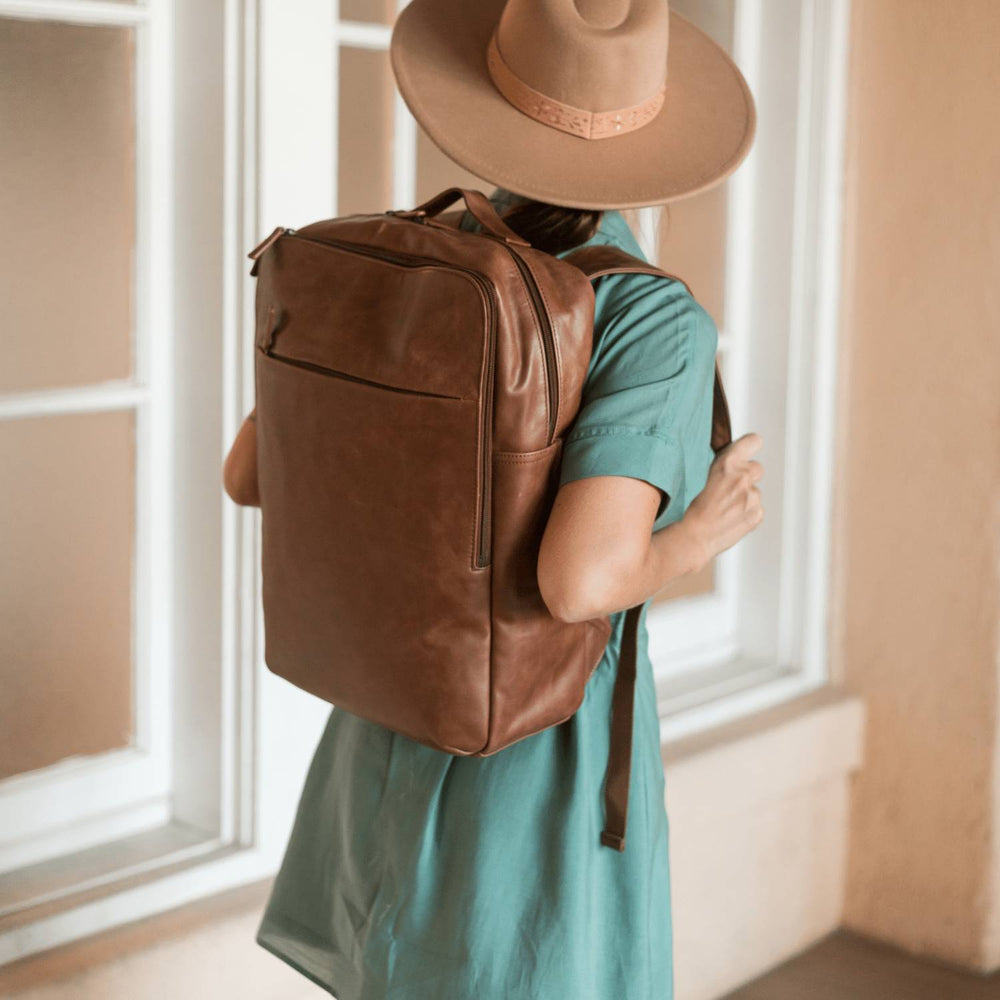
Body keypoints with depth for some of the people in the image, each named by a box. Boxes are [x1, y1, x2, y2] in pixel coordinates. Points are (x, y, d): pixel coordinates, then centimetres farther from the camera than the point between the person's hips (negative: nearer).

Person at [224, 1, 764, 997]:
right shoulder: (656, 323, -24)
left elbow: (250, 473, 1)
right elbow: (580, 581, -36)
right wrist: (696, 538, -14)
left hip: (394, 738, 6)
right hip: (543, 772, -6)